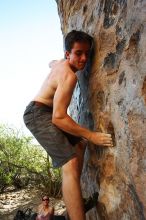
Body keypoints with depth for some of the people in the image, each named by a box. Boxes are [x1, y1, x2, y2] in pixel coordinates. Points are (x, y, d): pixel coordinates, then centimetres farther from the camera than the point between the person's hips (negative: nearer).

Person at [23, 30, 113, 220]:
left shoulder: (60, 63, 7)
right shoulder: (69, 75, -22)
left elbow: (51, 63, 36)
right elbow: (58, 117, -29)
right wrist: (91, 135, -24)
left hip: (46, 113, 11)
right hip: (38, 113, -11)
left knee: (79, 143, 18)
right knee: (70, 164, -25)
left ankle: (76, 200, 18)